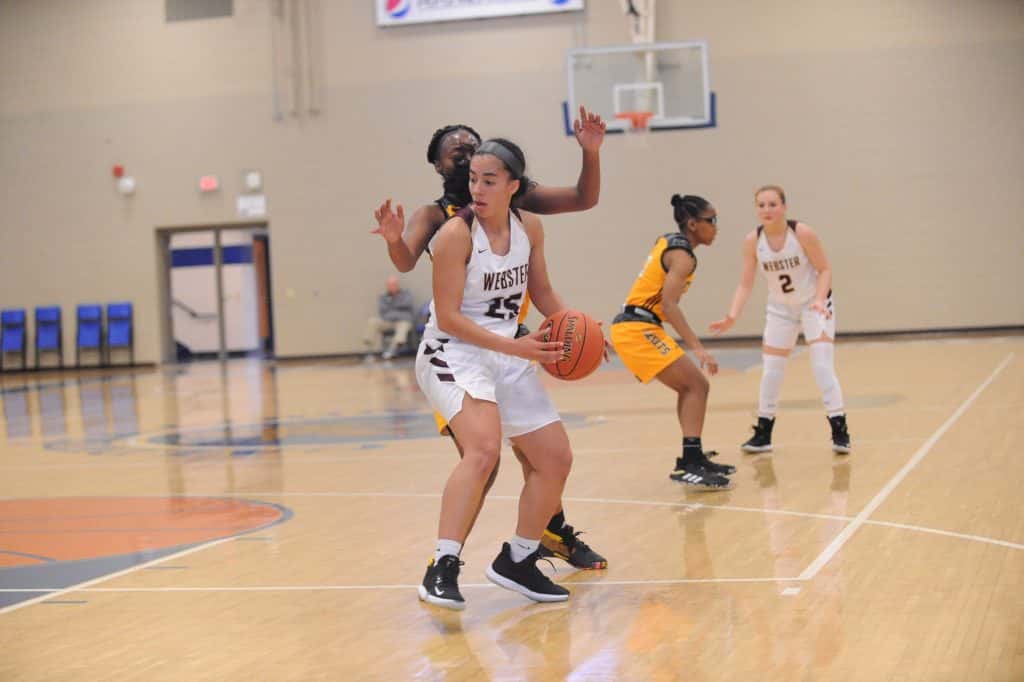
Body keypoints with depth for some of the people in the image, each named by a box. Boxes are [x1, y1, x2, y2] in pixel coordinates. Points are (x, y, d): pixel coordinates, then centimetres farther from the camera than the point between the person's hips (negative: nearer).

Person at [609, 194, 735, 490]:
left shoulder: (667, 242, 15)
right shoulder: (682, 255, -13)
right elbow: (669, 305, -24)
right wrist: (698, 348, -28)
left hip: (635, 327, 10)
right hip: (637, 329, -10)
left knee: (690, 386, 18)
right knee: (696, 385, -12)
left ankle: (693, 458, 23)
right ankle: (689, 466, -19)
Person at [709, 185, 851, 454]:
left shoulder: (802, 233, -24)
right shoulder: (752, 241, -15)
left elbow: (825, 269, -16)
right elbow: (745, 284, -11)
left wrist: (819, 300, -32)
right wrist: (732, 316, -25)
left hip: (815, 304, -4)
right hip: (780, 309, 4)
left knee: (822, 365, -14)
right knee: (771, 370, 6)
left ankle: (839, 431, -6)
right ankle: (763, 434, 19)